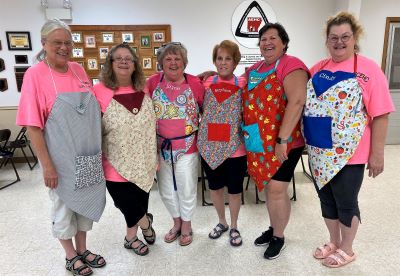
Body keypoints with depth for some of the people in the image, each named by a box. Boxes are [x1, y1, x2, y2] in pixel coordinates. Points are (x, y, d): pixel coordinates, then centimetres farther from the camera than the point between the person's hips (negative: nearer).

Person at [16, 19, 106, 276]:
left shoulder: (79, 70, 3)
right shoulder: (35, 74, -11)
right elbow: (33, 126, -12)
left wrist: (100, 150, 10)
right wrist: (47, 165, -15)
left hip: (88, 154, 5)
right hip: (61, 157, -5)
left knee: (86, 199, 17)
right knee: (63, 204, 13)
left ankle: (82, 249, 39)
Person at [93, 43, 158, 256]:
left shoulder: (143, 91, 3)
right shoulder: (99, 92, -13)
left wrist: (155, 158, 13)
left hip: (143, 163, 5)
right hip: (117, 164, -4)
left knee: (139, 202, 19)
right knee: (128, 206, 6)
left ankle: (131, 237, 46)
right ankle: (146, 223, 40)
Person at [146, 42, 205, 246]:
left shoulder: (195, 83, -8)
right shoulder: (153, 82, -4)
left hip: (187, 146, -2)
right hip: (161, 146, 3)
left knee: (187, 189, 11)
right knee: (166, 189, 16)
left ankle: (186, 226, 35)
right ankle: (176, 223, 40)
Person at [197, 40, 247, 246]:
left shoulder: (243, 85, -4)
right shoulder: (206, 84, 2)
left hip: (234, 147, -2)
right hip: (209, 146, 3)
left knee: (235, 189, 12)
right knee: (214, 187, 17)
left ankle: (234, 227, 35)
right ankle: (222, 222, 41)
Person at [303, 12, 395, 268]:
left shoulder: (368, 69, -9)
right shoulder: (318, 69, 7)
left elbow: (380, 115, -11)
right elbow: (304, 103, 13)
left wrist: (377, 153, -12)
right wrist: (309, 142, 9)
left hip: (348, 154, -5)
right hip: (319, 152, 5)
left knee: (346, 203, 11)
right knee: (327, 200, 18)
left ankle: (347, 250, 34)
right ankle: (333, 243, 40)